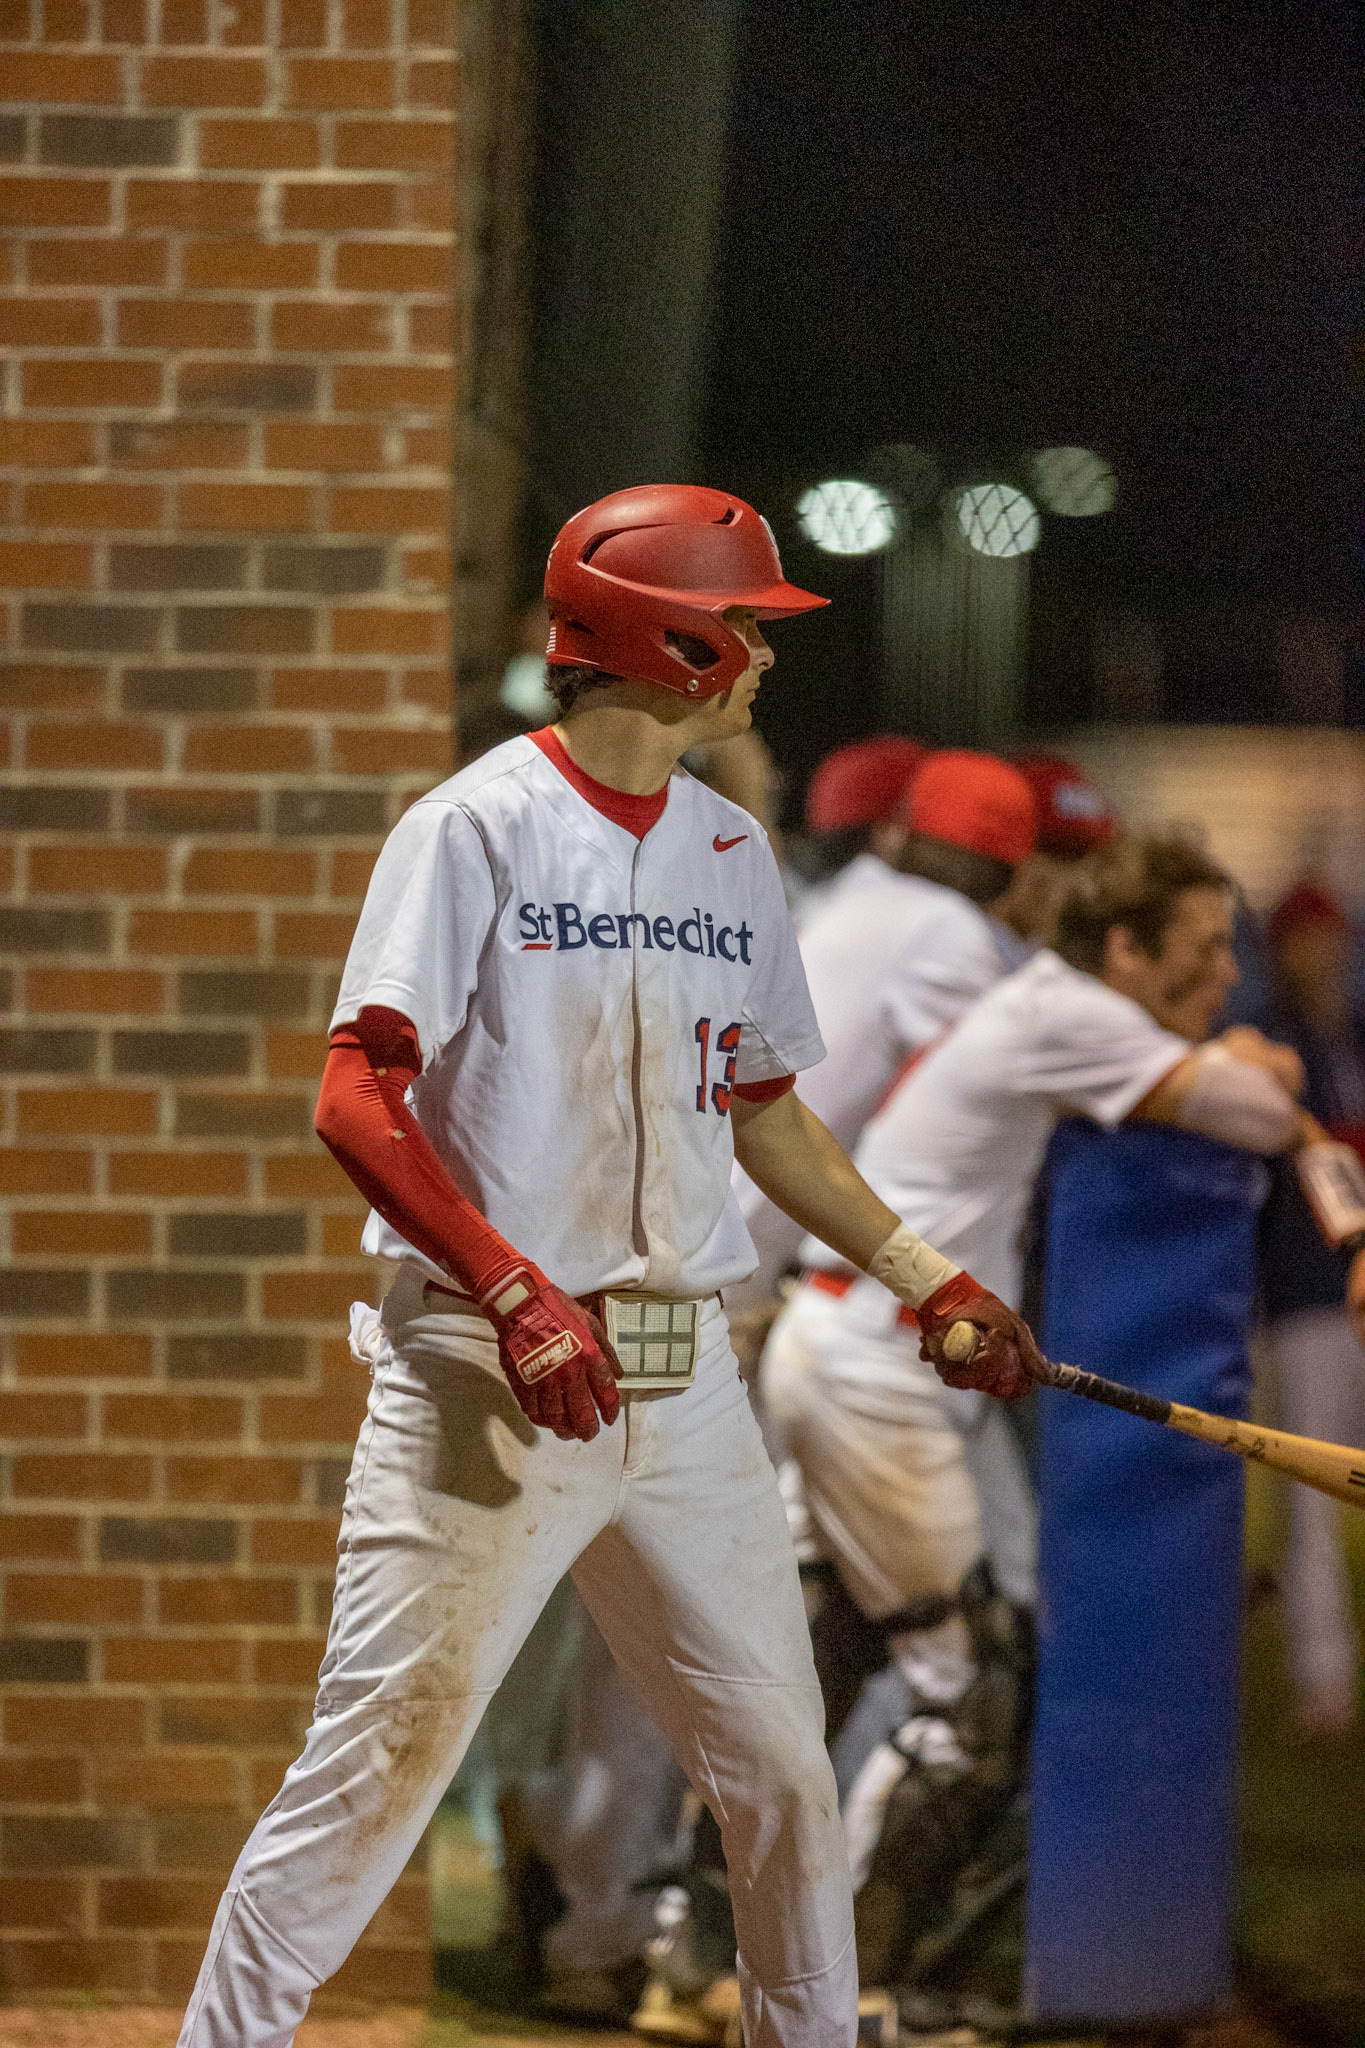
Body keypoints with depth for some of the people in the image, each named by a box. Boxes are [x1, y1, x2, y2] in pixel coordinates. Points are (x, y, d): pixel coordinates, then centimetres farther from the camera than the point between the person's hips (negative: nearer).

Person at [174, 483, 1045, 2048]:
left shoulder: (729, 854, 14)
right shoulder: (477, 829, -7)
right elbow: (356, 1098, -14)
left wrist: (924, 1278, 18)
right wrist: (516, 1292, -24)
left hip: (681, 1377, 6)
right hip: (486, 1380, -6)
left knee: (783, 1772, 8)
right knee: (376, 1767, -10)